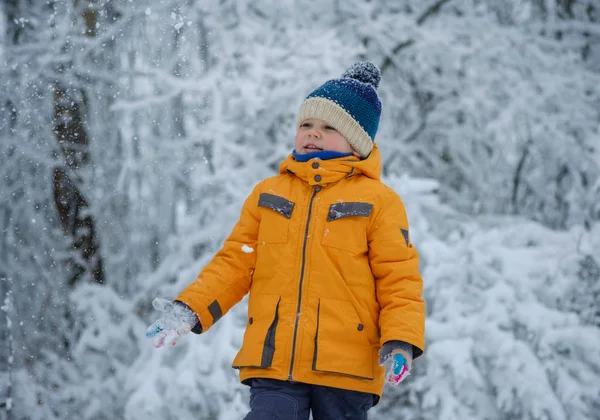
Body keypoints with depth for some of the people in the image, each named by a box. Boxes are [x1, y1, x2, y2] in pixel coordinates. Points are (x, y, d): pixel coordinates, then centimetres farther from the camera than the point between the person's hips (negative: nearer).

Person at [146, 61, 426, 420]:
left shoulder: (378, 201, 2)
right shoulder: (268, 194, 14)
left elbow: (399, 279, -1)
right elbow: (235, 263, 15)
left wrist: (401, 342, -16)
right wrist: (190, 309, 1)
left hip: (345, 365, -2)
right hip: (273, 362, 2)